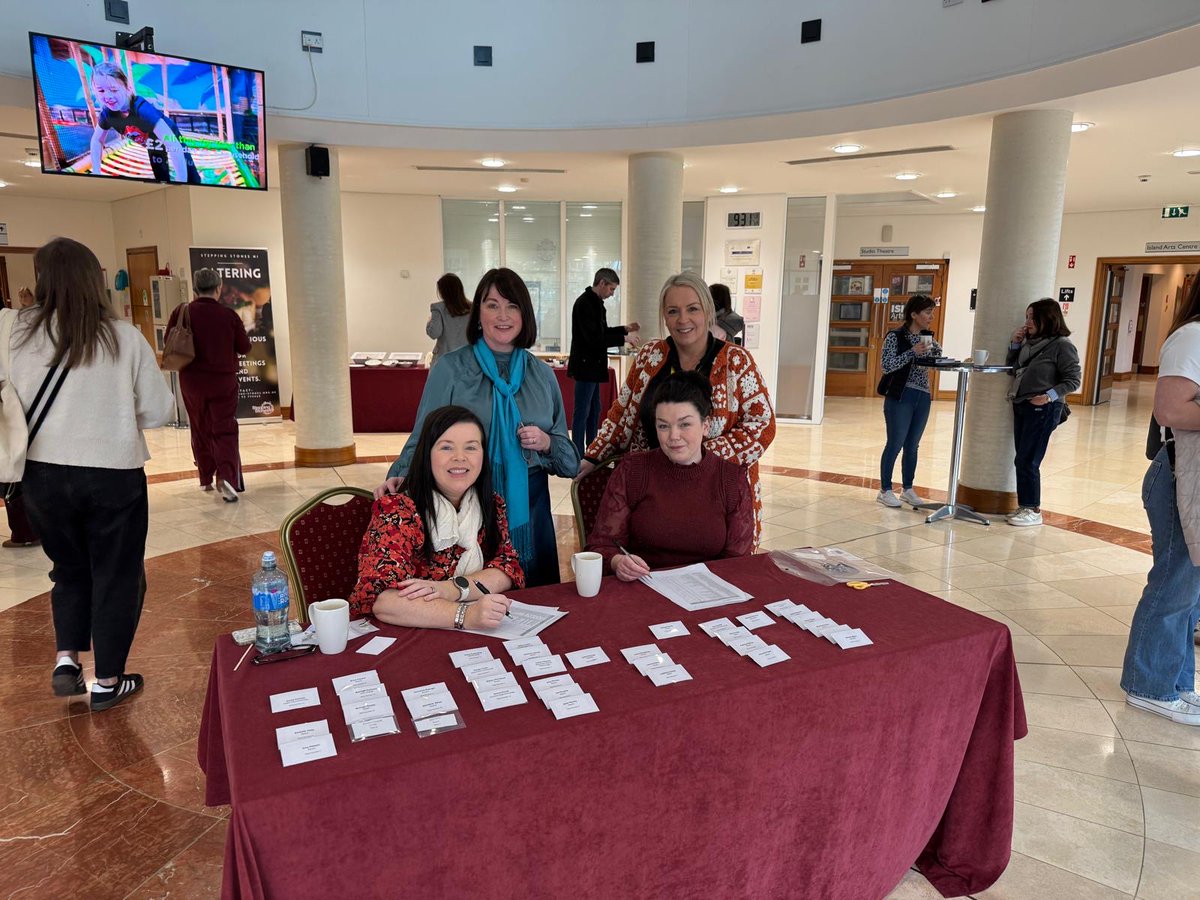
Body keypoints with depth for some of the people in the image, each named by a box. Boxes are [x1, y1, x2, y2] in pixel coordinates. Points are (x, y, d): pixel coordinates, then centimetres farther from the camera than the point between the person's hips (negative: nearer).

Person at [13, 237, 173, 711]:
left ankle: (67, 659, 19)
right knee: (117, 576, 13)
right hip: (113, 474, -2)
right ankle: (108, 681, 21)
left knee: (70, 569, 25)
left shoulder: (20, 334, -6)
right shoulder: (125, 338, -10)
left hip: (44, 473, 3)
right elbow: (158, 411, -5)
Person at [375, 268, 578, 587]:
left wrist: (546, 443, -8)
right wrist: (401, 477, -19)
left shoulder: (542, 374, 8)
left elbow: (567, 451, 13)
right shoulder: (450, 369, -1)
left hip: (529, 506, 3)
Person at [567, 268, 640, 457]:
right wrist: (624, 338, -19)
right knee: (582, 413, -5)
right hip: (585, 365, -10)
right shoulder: (584, 303, -18)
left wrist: (625, 328, 10)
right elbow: (593, 338, -25)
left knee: (594, 410, 15)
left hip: (593, 365, 10)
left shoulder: (595, 302, 12)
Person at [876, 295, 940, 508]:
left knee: (912, 446, 11)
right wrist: (912, 352, -20)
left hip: (923, 397, 6)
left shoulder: (927, 339, 11)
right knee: (895, 444, -2)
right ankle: (885, 490, 8)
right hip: (900, 397, -6)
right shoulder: (895, 337, -7)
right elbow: (886, 366, -13)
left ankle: (908, 489, 22)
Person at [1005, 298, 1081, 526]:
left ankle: (1033, 510, 5)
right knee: (1023, 461, 11)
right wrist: (1015, 344, 5)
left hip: (1043, 409, -7)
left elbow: (1073, 380, -11)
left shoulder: (1062, 345, -10)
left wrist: (1050, 396, -24)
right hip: (1021, 406, 8)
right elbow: (1012, 369, 15)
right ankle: (1025, 507, 20)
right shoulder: (1030, 343, 12)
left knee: (1027, 461, -6)